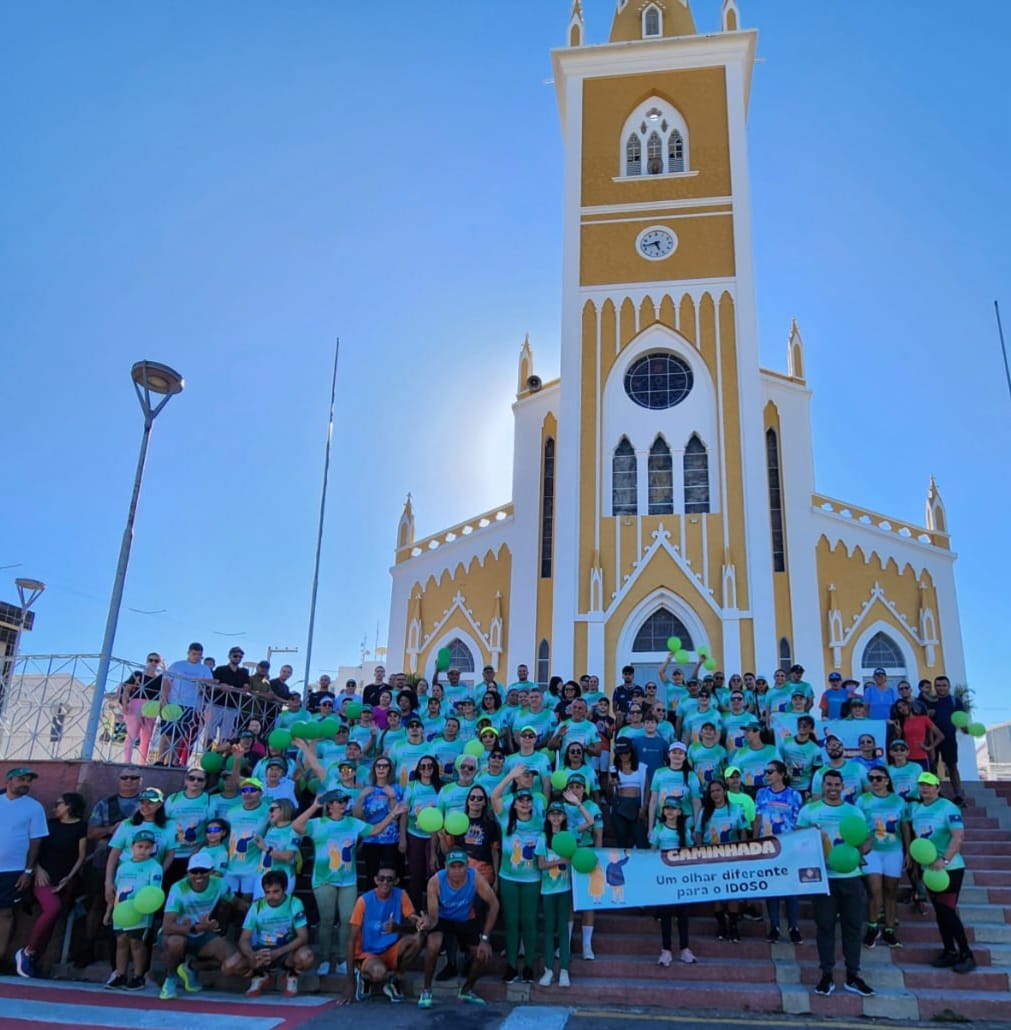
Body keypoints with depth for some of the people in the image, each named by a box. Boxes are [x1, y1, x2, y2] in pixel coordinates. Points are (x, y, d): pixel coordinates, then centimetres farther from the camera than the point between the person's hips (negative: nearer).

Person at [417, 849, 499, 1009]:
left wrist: (485, 938, -22)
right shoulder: (436, 881, -32)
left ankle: (466, 990, 20)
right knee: (433, 945, -31)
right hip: (442, 919, -2)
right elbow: (433, 916, -28)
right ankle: (426, 989, -4)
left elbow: (494, 904, -20)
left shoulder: (475, 878, -30)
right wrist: (427, 923, -53)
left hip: (466, 920, 2)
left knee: (484, 954, -11)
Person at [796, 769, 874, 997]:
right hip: (823, 877, -2)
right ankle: (827, 975, 12)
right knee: (825, 926, 3)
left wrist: (861, 850, -14)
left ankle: (853, 976, 17)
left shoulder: (854, 811, 9)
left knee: (853, 926, 6)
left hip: (851, 876, 2)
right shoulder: (809, 810, 3)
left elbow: (867, 840, 8)